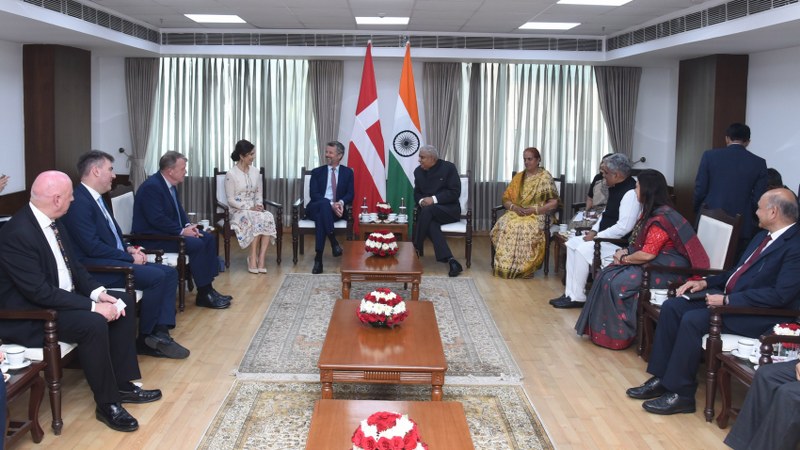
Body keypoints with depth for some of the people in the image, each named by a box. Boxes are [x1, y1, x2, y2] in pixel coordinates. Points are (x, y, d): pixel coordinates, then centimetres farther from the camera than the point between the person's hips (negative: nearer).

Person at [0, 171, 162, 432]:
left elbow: (73, 265, 10)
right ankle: (107, 403, -13)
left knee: (124, 303, 4)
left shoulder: (51, 222, 2)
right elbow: (40, 292, -29)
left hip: (62, 297, 10)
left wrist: (98, 293, -6)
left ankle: (122, 384, 10)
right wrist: (92, 306, -26)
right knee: (93, 323, -31)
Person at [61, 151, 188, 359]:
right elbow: (93, 247, -22)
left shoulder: (94, 198, 15)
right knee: (156, 277, -23)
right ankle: (145, 339, -5)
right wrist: (129, 257, -15)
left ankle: (160, 333, -7)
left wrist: (128, 248, 4)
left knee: (169, 272, -1)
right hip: (96, 267, -10)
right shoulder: (79, 202, -16)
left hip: (116, 259, 10)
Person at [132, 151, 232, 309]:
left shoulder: (170, 184, 8)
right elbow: (157, 219, -27)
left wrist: (188, 225, -1)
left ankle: (209, 288, -1)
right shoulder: (151, 186, -21)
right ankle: (204, 295, -13)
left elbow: (179, 209, 18)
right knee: (197, 244, -24)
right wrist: (182, 231, -22)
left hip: (169, 231, 10)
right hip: (153, 237, -10)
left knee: (209, 238, 1)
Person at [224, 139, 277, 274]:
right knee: (258, 219, -34)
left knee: (268, 217, -29)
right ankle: (254, 257, -22)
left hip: (254, 209, 5)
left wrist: (259, 205, -7)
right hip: (238, 211, -5)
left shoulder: (255, 172, 10)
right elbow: (231, 200, -9)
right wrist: (249, 208, -18)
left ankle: (261, 257, -30)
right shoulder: (231, 174, -8)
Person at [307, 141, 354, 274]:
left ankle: (318, 258, -42)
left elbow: (350, 194, 4)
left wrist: (341, 202, -21)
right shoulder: (317, 172, 11)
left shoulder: (347, 172, 12)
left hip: (335, 210, 0)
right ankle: (333, 241, -42)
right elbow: (313, 194, -2)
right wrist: (330, 204, -20)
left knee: (321, 216, -37)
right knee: (324, 203, -38)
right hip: (315, 208, 0)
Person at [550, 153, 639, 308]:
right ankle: (571, 293, 0)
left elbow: (624, 227, -27)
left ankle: (577, 297, -11)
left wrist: (597, 236, -19)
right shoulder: (616, 188, 10)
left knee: (583, 249, -23)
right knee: (572, 243, 4)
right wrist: (594, 230, 5)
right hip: (605, 236, 11)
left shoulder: (630, 192, -22)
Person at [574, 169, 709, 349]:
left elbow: (647, 254, -24)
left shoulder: (661, 218, -22)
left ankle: (618, 334, -6)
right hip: (653, 262, 10)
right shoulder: (651, 212, 10)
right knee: (607, 275, -5)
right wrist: (626, 252, -1)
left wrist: (624, 259, -9)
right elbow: (642, 245, 18)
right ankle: (604, 329, -1)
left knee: (616, 283, -21)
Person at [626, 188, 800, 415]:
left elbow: (780, 295, -23)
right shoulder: (764, 235, 14)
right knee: (671, 306, -5)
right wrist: (706, 282, 10)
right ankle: (661, 378, -1)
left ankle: (680, 393, -15)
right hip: (730, 296, 10)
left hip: (759, 313, -10)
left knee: (693, 320, -27)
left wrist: (727, 300, -21)